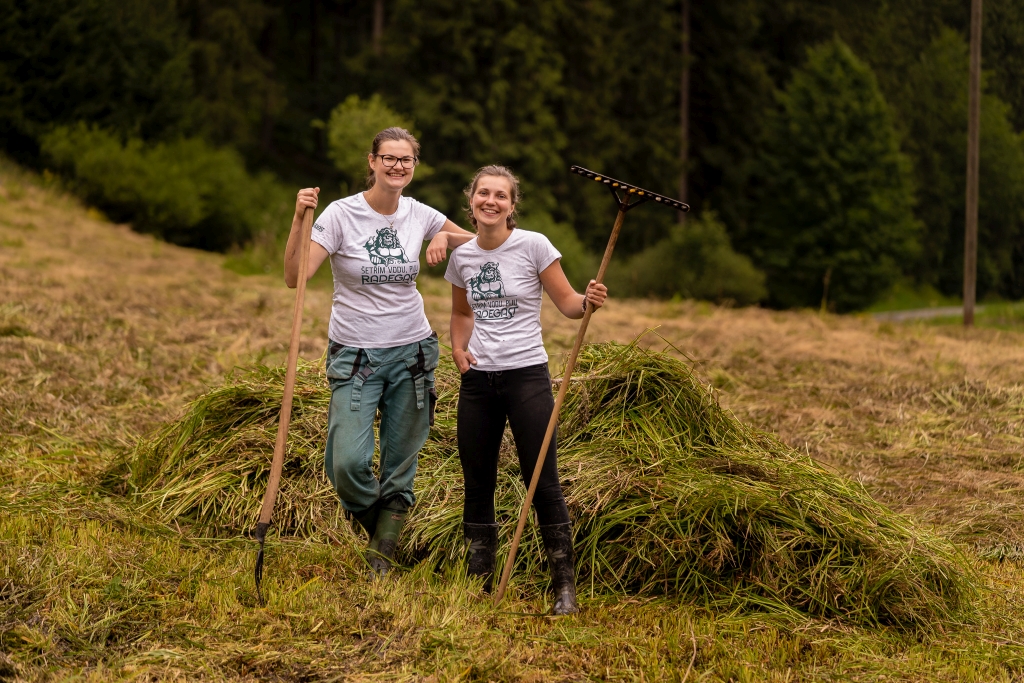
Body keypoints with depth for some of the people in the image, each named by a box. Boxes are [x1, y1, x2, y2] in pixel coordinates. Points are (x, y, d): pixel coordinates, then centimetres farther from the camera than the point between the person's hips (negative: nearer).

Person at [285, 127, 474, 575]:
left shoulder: (420, 216, 2)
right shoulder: (341, 214, -10)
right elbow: (294, 277, -18)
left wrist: (445, 238, -4)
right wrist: (299, 220, -31)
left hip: (411, 353, 3)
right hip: (354, 356, -3)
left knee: (400, 467, 5)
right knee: (347, 463, -15)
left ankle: (381, 557, 20)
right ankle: (369, 516, 18)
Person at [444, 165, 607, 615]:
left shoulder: (533, 246, -7)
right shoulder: (462, 256, 7)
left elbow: (566, 302, -4)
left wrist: (589, 302, -25)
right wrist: (458, 348, 5)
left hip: (526, 375, -5)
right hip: (477, 379, 5)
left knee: (542, 482, -6)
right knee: (477, 484, 9)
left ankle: (565, 588, 0)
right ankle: (478, 584, 21)